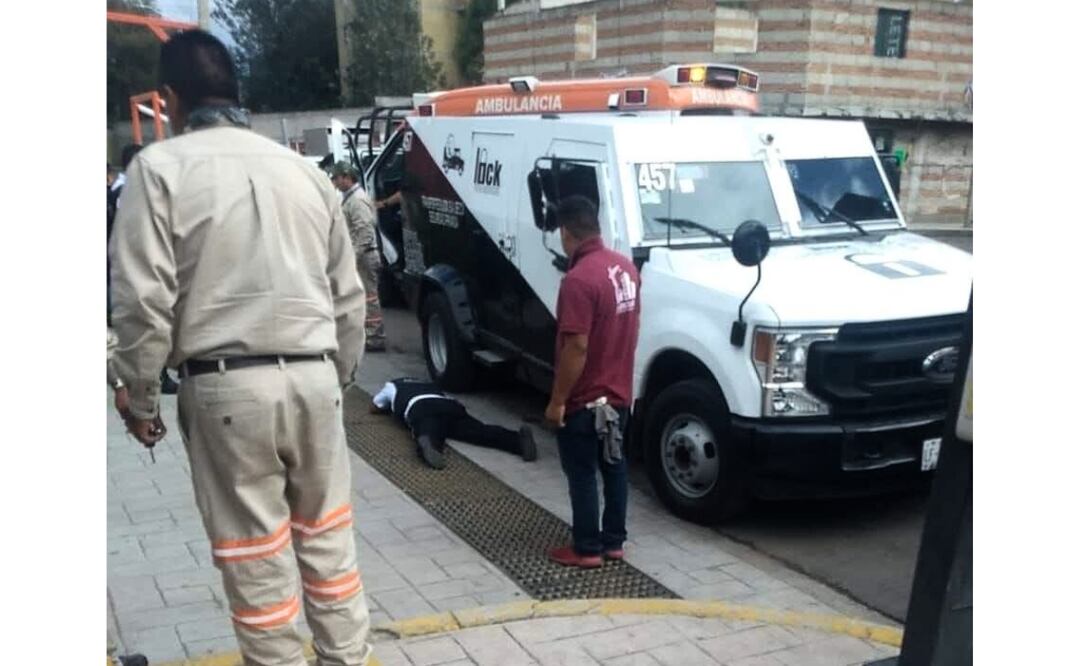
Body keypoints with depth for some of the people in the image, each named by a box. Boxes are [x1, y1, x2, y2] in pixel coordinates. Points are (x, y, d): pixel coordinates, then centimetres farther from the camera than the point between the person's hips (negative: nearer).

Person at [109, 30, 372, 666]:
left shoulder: (160, 167, -3)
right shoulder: (304, 169, 11)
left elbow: (144, 300, -9)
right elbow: (348, 295, 14)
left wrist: (141, 398, 3)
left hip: (225, 385, -4)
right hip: (312, 376, 5)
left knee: (256, 555, 6)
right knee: (328, 536, 16)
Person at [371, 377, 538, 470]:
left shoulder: (391, 386, 38)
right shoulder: (427, 385, 47)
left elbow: (374, 408, 48)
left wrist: (392, 407, 66)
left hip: (420, 408, -3)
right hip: (450, 405, 4)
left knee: (429, 438, -33)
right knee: (482, 431, -18)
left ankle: (427, 444, -70)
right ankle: (519, 439, -43)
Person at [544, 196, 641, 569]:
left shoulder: (578, 280, -24)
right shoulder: (626, 268, 3)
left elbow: (576, 348, -25)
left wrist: (557, 400, -16)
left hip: (584, 400, -8)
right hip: (619, 393, 8)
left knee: (581, 474, 5)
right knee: (614, 466, 16)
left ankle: (587, 549, 15)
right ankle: (613, 542, 27)